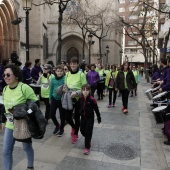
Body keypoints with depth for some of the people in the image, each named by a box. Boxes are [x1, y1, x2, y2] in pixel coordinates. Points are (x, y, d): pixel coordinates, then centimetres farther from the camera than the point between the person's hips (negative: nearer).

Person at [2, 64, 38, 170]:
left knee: (27, 147, 16)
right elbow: (5, 107, 13)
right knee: (6, 151, 9)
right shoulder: (5, 89, 0)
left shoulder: (24, 88, -21)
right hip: (10, 126, 5)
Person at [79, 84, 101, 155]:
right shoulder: (80, 99, -3)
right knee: (82, 130, 16)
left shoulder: (92, 100, -18)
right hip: (83, 118, 5)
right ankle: (88, 140, 46)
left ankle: (87, 147, 10)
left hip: (90, 118, -5)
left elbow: (96, 109, -10)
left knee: (88, 132, -2)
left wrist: (99, 118, -4)